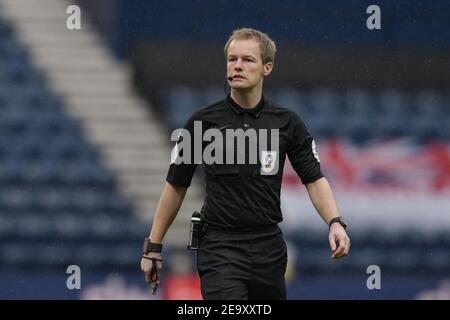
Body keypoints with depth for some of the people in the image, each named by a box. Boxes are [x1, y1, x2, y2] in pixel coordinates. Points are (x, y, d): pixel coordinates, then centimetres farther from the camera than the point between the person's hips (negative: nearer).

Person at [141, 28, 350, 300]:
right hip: (219, 247, -3)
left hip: (269, 247, 3)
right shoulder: (202, 122, -2)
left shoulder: (287, 123, 3)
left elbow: (314, 179, 3)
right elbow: (176, 186, 5)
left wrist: (335, 223, -15)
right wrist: (153, 247, 6)